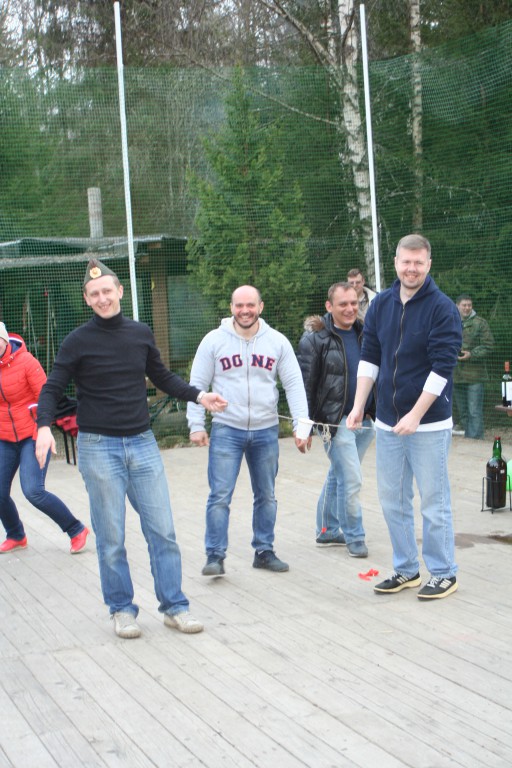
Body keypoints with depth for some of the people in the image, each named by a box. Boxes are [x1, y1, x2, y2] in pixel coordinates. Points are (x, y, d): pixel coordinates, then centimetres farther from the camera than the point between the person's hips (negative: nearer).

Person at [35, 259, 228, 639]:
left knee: (163, 531, 2)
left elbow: (162, 376, 20)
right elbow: (52, 389, -2)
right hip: (98, 447, -3)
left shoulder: (141, 333, 6)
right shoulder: (78, 341, -4)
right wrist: (44, 427, -19)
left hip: (142, 442, 3)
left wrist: (198, 395, 7)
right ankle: (122, 610, 16)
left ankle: (174, 606, 11)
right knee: (111, 538, 3)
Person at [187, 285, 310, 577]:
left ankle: (264, 551, 24)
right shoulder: (214, 340, -2)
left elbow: (294, 385, 3)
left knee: (266, 496, 11)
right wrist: (196, 425, -4)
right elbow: (198, 385, 1)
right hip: (226, 430, -2)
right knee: (220, 496, -6)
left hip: (266, 431, 2)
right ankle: (215, 556, 2)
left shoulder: (277, 341, 1)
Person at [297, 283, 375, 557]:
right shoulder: (315, 338, -10)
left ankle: (327, 530, 30)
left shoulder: (364, 334, 9)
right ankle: (354, 537, 8)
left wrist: (378, 413, 16)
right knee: (351, 480, -7)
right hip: (335, 420, -6)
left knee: (337, 476, 17)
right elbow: (304, 384, -10)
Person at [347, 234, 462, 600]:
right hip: (388, 422, 6)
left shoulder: (443, 308, -11)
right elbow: (370, 358, 10)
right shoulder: (381, 305, 6)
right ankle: (406, 570, 24)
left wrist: (415, 415, -20)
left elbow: (442, 368, -16)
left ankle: (444, 574, 13)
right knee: (392, 500, 12)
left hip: (429, 423, -6)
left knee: (434, 502, 1)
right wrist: (359, 405, 3)